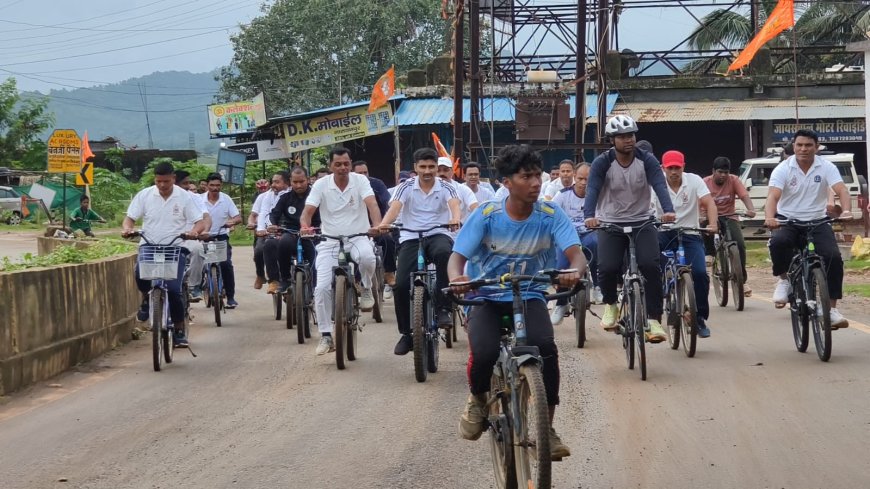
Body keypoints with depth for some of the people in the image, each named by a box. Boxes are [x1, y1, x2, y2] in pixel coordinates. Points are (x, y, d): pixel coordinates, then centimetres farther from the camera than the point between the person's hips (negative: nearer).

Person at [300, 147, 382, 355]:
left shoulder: (360, 180, -6)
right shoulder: (321, 185, -3)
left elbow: (372, 204, -20)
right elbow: (307, 211, -10)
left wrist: (377, 225, -40)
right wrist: (305, 226, -34)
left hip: (357, 238, -2)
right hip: (330, 242, 2)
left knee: (366, 256, -38)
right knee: (322, 287, -11)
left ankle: (366, 290, -5)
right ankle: (326, 336, 1)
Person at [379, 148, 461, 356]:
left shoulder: (445, 187, 1)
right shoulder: (407, 187, 2)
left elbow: (454, 204, -19)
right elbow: (395, 207, -14)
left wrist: (455, 220, -43)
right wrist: (384, 224, -37)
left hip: (438, 235, -1)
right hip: (411, 238, 2)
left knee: (443, 253, -38)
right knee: (401, 285, -12)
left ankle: (442, 308, -27)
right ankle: (407, 333, 7)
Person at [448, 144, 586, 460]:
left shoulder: (551, 215, -9)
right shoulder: (487, 215, -11)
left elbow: (576, 254, -18)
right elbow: (457, 257, -12)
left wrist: (575, 272, -43)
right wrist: (456, 279, -37)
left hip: (529, 297, 1)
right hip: (487, 297, -1)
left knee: (546, 348, -30)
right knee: (484, 354, -29)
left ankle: (547, 428, -14)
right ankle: (478, 399, 9)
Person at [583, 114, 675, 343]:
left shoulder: (647, 160, -6)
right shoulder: (602, 163, -8)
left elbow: (660, 185, -20)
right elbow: (592, 190, -21)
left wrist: (668, 210, -39)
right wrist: (589, 216, -40)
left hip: (641, 222, 1)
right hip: (610, 223, 0)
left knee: (651, 266, -21)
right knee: (608, 268, -19)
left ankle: (654, 320, -12)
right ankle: (610, 304, 14)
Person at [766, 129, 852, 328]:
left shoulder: (826, 167, -4)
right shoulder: (783, 169, -7)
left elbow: (841, 190, -18)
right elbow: (773, 196, -21)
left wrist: (846, 211, -39)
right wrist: (769, 217, -42)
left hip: (817, 221, 1)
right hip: (787, 220, -1)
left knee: (834, 257, -20)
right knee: (778, 242, -35)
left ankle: (832, 309, -11)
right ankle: (784, 280, -6)